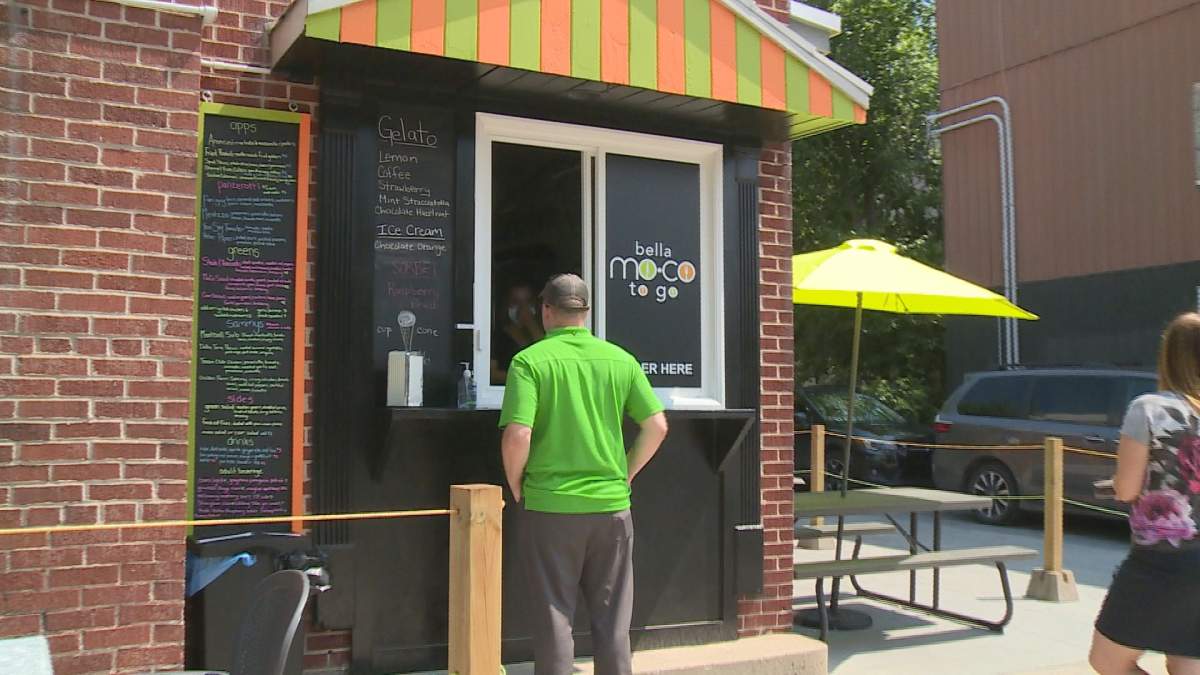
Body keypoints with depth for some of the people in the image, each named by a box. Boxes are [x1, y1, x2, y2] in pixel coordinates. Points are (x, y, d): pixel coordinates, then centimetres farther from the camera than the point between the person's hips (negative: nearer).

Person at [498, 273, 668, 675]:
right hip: (611, 505, 3)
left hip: (550, 506, -3)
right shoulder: (620, 359, 3)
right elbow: (657, 426, 1)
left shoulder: (530, 360, -8)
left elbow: (517, 436, -17)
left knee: (554, 619, 8)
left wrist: (516, 486, 0)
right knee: (612, 620, 14)